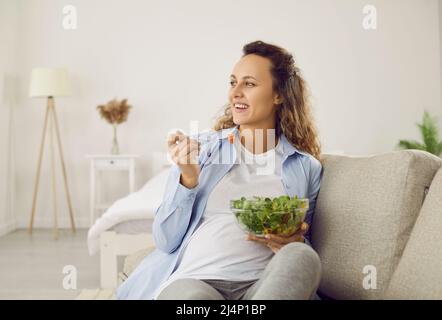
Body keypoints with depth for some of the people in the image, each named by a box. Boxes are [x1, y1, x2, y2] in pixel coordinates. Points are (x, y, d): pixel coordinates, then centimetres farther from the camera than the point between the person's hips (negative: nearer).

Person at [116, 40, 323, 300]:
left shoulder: (306, 167, 8)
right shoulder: (201, 149, 7)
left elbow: (306, 250, 16)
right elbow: (166, 241, 6)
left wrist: (294, 244, -8)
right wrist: (188, 179, -9)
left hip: (266, 283, 3)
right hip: (193, 279, -2)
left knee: (301, 257, -30)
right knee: (191, 296, -37)